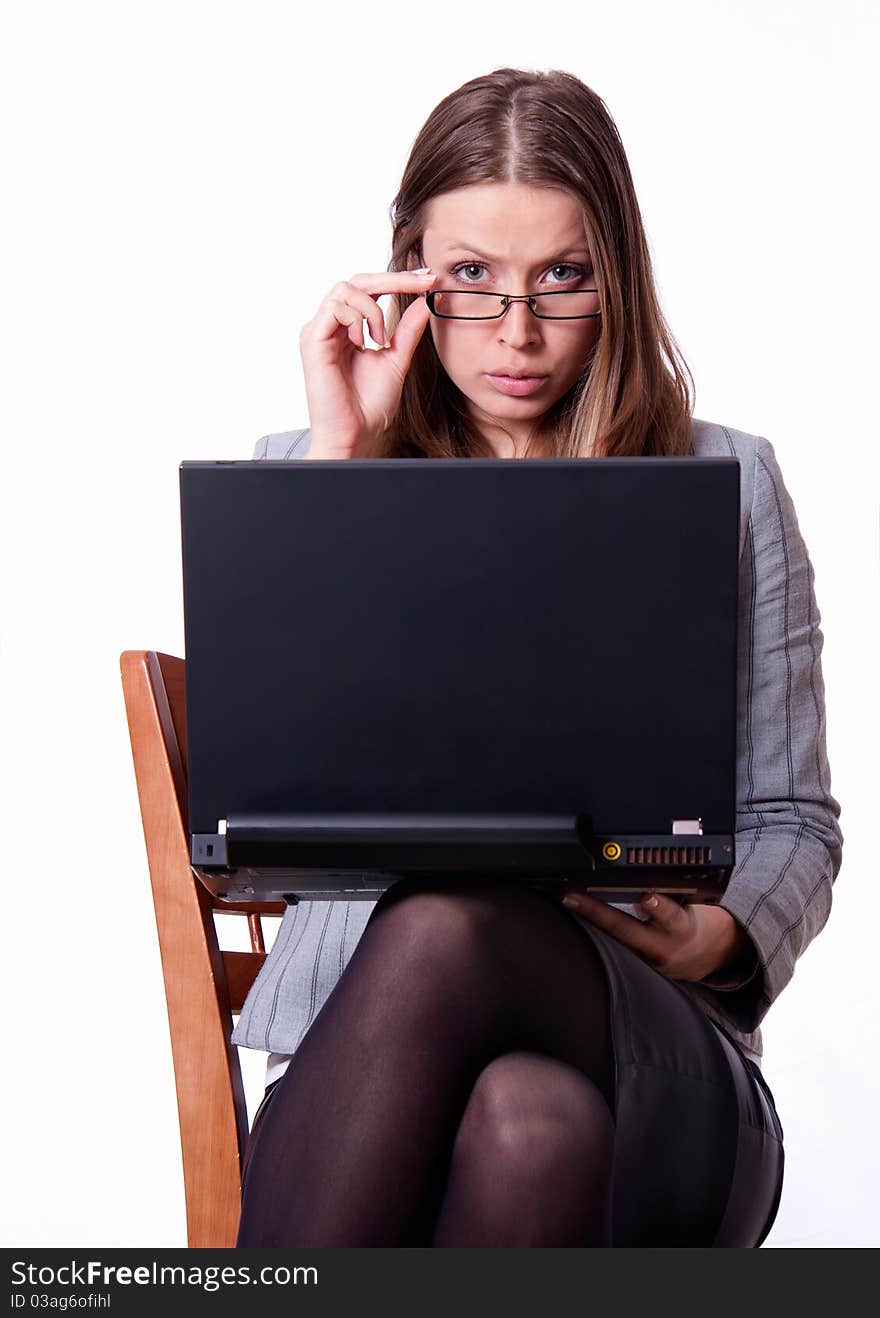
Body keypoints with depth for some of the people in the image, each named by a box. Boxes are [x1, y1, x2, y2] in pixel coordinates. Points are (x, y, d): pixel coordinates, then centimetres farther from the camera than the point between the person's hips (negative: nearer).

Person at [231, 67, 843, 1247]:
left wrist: (726, 935, -9)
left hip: (654, 1067, 0)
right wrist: (336, 464, -3)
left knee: (444, 934, -37)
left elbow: (792, 821, 14)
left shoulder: (726, 484, 14)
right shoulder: (302, 473, 16)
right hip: (357, 1043, 1)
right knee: (524, 1122, -38)